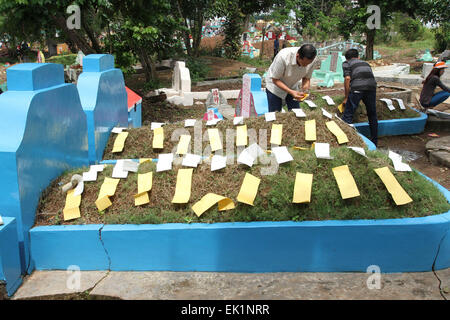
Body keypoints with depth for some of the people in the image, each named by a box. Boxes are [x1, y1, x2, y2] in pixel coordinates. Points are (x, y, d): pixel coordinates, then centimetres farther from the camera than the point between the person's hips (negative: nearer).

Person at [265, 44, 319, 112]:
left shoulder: (314, 60, -24)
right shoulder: (283, 57, -36)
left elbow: (306, 77, -7)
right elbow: (275, 80, -25)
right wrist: (291, 92, -37)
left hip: (293, 86, 4)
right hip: (275, 86, -4)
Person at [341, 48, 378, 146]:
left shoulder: (346, 63, 19)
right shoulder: (365, 63, 34)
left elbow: (347, 79, 2)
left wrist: (346, 98, 7)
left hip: (357, 88, -5)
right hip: (371, 86, 5)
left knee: (348, 116, 0)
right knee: (372, 116, 18)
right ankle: (374, 143, 27)